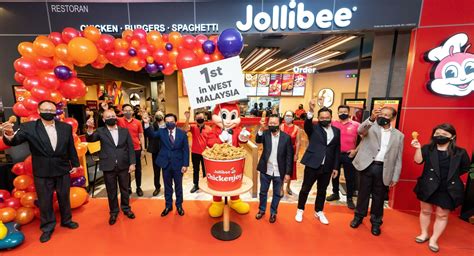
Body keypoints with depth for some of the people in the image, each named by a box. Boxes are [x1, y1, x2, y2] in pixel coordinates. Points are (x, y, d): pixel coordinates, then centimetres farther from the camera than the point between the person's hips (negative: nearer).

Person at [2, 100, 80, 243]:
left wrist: (75, 164, 6)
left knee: (64, 198, 17)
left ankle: (66, 220, 37)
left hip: (63, 170, 2)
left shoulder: (66, 127, -1)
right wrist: (10, 135, -42)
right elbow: (15, 140, -19)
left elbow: (71, 148, 3)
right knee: (44, 202, 12)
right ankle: (47, 227, 33)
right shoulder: (29, 127, -7)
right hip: (42, 173, -1)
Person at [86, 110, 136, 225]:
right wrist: (90, 128, -37)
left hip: (123, 165, 1)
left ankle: (126, 208, 34)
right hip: (108, 166, 0)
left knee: (124, 189, 15)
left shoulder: (124, 131, 3)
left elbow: (130, 148, 1)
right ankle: (113, 212, 31)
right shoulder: (101, 131, 1)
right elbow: (90, 139, -17)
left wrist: (132, 163, -4)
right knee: (111, 191, 12)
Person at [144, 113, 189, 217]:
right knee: (167, 186, 16)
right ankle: (168, 205, 34)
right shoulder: (161, 132, 0)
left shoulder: (182, 133, -5)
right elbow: (151, 134, -18)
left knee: (178, 186, 14)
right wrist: (147, 124, -35)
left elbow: (186, 150, -5)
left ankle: (179, 205, 32)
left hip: (178, 164, -1)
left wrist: (185, 164, -9)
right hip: (166, 164, 2)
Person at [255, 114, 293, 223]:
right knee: (263, 192, 18)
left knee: (277, 194, 16)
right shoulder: (265, 134, -4)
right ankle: (262, 210, 41)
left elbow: (289, 156, -5)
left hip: (279, 172, -1)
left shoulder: (286, 137, -8)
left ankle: (273, 212, 38)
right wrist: (261, 128, -42)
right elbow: (258, 140, -26)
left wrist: (288, 173, -6)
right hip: (266, 170, 1)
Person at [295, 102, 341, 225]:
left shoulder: (336, 131, 7)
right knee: (305, 189, 9)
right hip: (312, 164, -3)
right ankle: (300, 210, 28)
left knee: (322, 190, 17)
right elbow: (307, 124, -27)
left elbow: (337, 150, 9)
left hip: (327, 167, 3)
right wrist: (311, 111, -45)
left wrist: (336, 167, 8)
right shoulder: (313, 128, -3)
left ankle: (319, 212, 37)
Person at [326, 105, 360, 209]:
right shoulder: (333, 124, 0)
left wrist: (356, 150, -6)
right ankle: (335, 194, 30)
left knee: (350, 177, 6)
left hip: (349, 155, -2)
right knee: (335, 175, 14)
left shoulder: (356, 125, -4)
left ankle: (349, 198, 21)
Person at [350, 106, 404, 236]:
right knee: (363, 193, 12)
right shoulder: (371, 126, 3)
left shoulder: (398, 135, 8)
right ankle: (358, 217, 31)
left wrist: (395, 177, 4)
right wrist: (372, 118, -37)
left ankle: (376, 222, 31)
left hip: (383, 169, 1)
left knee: (379, 197, 12)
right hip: (368, 165, -1)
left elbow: (398, 158, 8)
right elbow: (360, 130, -22)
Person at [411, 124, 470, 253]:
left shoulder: (460, 152, -1)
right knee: (425, 211, 13)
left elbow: (465, 168, 12)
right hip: (428, 187, 0)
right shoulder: (428, 148, -4)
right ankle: (424, 234, 33)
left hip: (448, 190, 1)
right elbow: (418, 161, -16)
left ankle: (433, 240, 26)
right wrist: (418, 148, -29)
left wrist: (451, 175, 4)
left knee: (442, 215, 10)